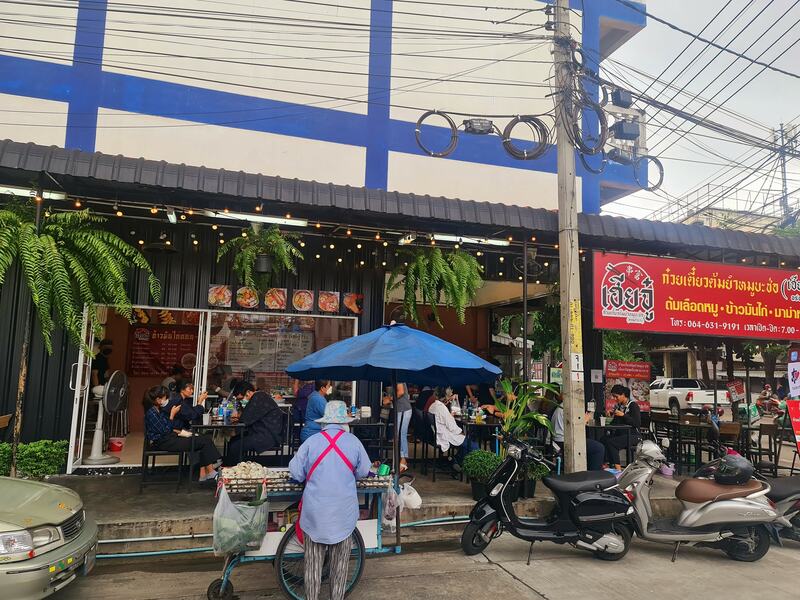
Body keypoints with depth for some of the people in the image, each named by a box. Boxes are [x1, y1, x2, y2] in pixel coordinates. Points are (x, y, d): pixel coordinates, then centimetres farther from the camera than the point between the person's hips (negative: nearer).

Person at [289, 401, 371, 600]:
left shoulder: (311, 441, -9)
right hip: (344, 513, 0)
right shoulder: (353, 441, -7)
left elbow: (296, 473, -3)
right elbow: (363, 472, 3)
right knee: (340, 562, 15)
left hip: (315, 512, 0)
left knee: (313, 561, 14)